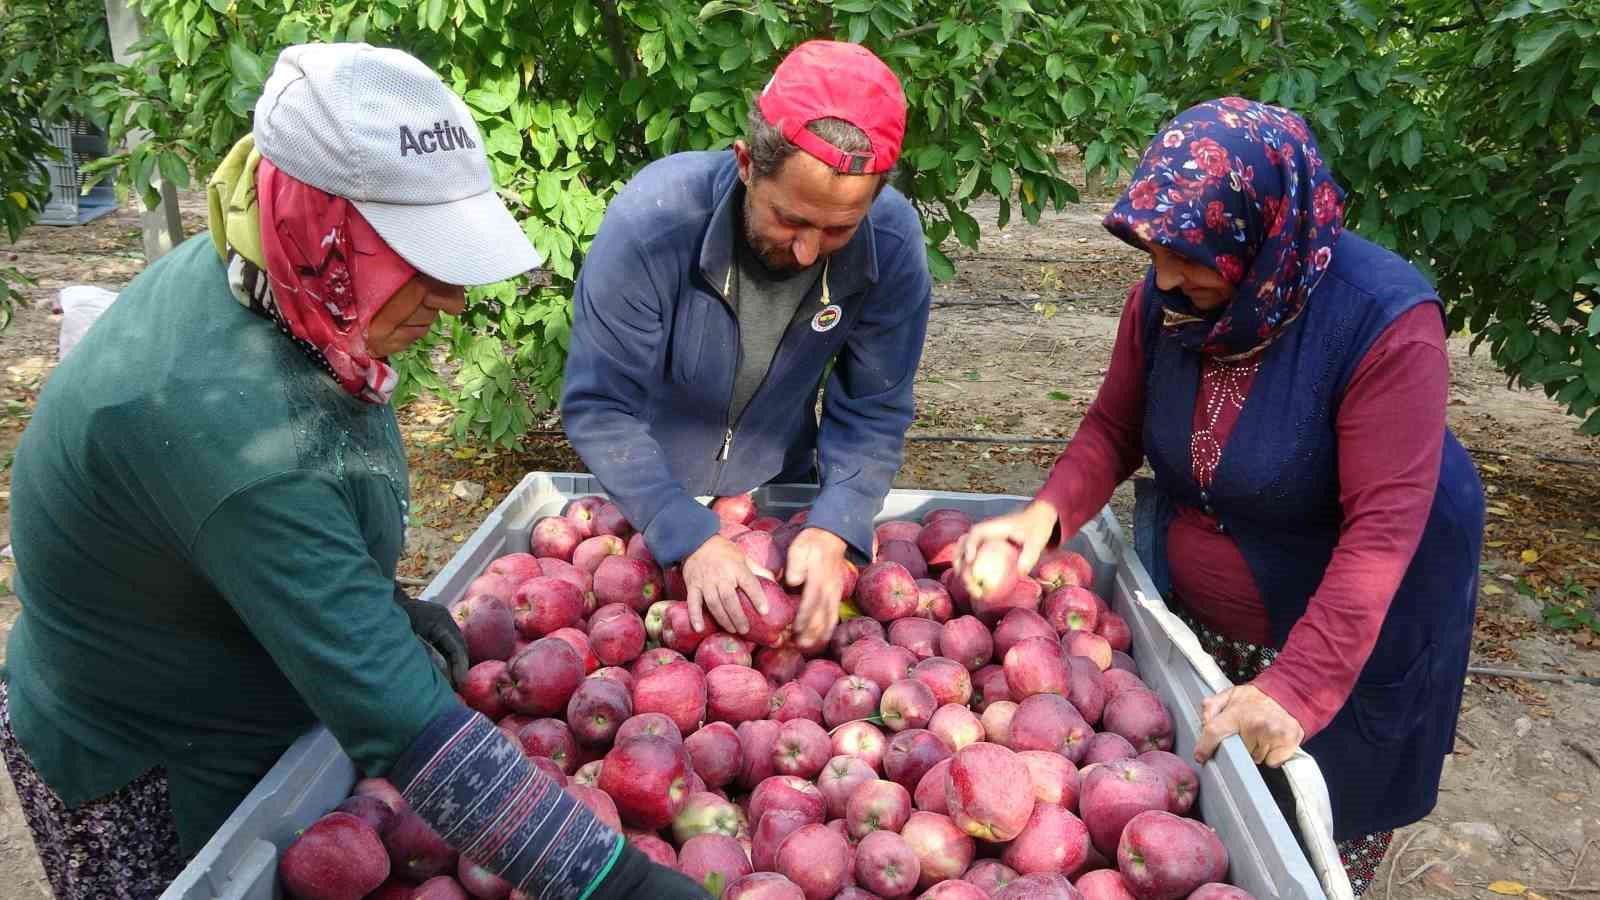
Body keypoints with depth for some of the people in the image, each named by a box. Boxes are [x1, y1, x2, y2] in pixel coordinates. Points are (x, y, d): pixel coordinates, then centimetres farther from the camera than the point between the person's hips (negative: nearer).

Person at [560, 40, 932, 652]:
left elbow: (872, 413, -17)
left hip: (783, 493, 2)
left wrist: (832, 532, -32)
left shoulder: (892, 243, -24)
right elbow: (598, 407, -27)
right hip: (647, 501, -1)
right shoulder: (651, 220, -32)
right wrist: (691, 538, -35)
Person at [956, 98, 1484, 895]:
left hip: (1344, 626, -4)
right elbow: (1114, 429, -3)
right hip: (1189, 618, 4)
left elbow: (1383, 530, -32)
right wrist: (1046, 513, -21)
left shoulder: (1386, 323, -29)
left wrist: (1297, 687, -38)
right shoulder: (1165, 297, -14)